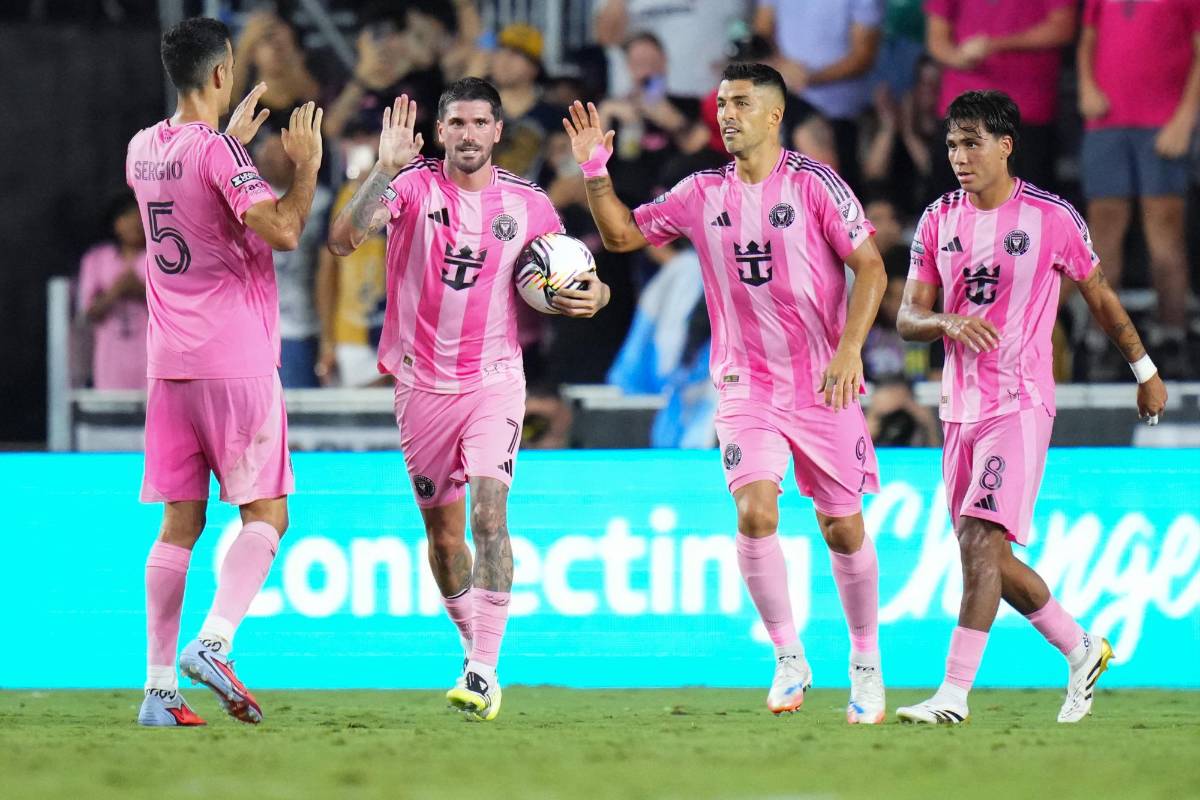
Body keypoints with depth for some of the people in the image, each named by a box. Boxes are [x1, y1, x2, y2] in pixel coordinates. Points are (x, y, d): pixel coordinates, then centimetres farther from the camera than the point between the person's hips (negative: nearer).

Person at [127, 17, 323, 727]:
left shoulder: (143, 150, 11)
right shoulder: (218, 152, -12)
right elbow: (281, 230, -22)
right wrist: (306, 167, -7)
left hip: (169, 365, 7)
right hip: (237, 363, -7)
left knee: (180, 524, 6)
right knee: (266, 514, 2)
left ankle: (160, 687, 0)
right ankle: (214, 643, -16)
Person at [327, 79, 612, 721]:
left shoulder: (528, 204, 1)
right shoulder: (412, 186, -5)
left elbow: (572, 278, 12)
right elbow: (343, 240, -21)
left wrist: (592, 295, -12)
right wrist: (385, 168, -31)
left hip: (494, 380, -1)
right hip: (422, 384, 1)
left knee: (488, 515, -18)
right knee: (442, 533, 10)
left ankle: (484, 671, -19)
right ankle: (475, 645, 31)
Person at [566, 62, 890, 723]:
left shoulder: (813, 184, -6)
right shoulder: (702, 193, 5)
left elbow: (869, 267, -7)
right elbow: (623, 234, 15)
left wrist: (850, 349, -19)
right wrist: (595, 172, -1)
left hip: (823, 384, -2)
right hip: (745, 385, 2)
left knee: (843, 528, 4)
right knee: (754, 512, -17)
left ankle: (866, 663, 22)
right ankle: (789, 661, -4)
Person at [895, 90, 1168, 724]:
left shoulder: (1052, 218, -4)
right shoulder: (938, 220, 7)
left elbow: (1099, 296, 8)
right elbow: (908, 318, 6)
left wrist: (1145, 371, 15)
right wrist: (949, 323, -16)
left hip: (1020, 403, -6)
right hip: (960, 406, 6)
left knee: (980, 540, -17)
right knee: (988, 556, 9)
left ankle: (954, 693, -18)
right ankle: (1082, 650, 29)